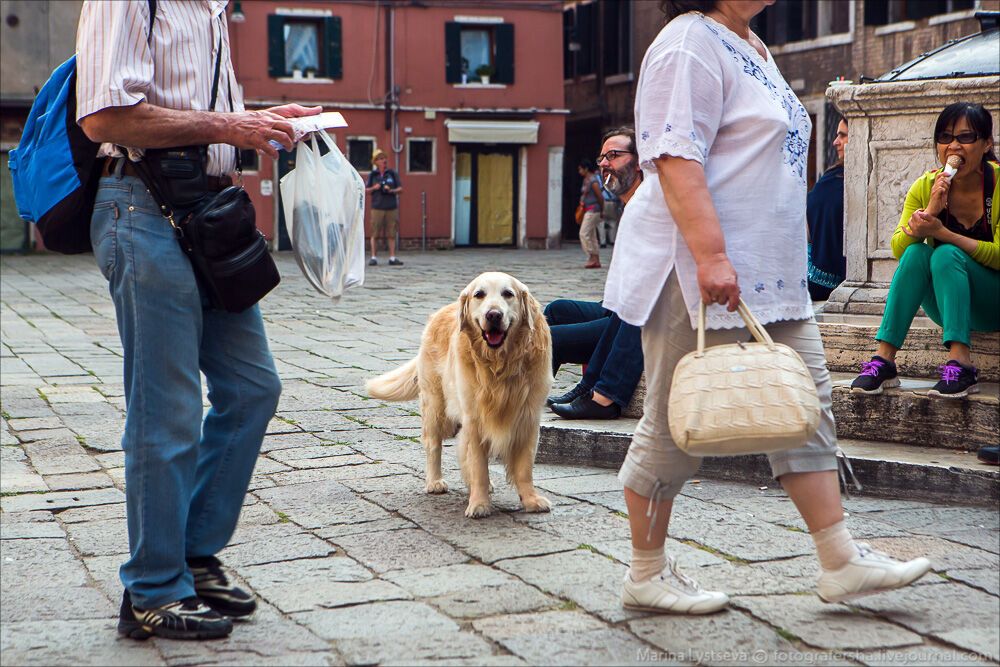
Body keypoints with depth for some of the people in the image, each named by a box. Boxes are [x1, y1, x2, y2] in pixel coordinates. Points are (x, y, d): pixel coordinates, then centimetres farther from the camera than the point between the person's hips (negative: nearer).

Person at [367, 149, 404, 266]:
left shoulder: (392, 174, 7)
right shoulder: (372, 175, 5)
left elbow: (400, 189, 6)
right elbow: (366, 190, 7)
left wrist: (391, 190, -12)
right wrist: (374, 188, -12)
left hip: (391, 208, 1)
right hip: (377, 208, -1)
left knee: (391, 234, 2)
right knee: (375, 233, -2)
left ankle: (392, 258, 4)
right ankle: (374, 257, 4)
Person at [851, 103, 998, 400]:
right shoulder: (925, 187, -3)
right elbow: (898, 248, -11)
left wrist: (941, 233, -28)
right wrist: (930, 211, -28)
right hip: (947, 305, 3)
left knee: (946, 254, -29)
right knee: (916, 252, -24)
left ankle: (961, 365, -40)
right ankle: (884, 361, -29)